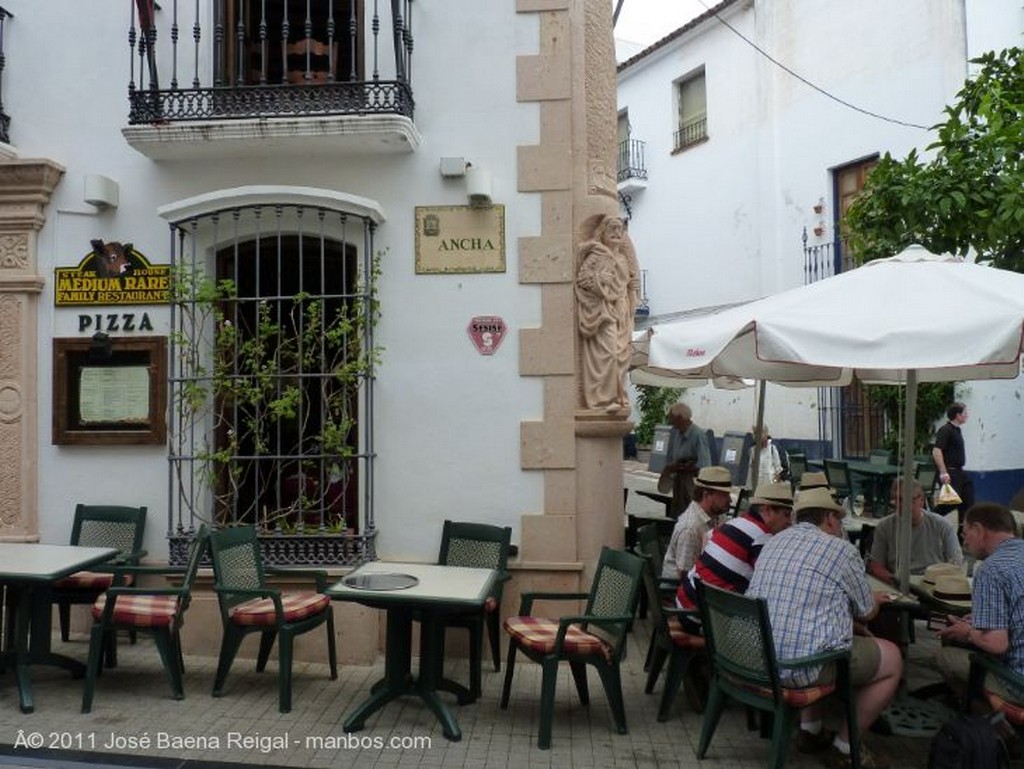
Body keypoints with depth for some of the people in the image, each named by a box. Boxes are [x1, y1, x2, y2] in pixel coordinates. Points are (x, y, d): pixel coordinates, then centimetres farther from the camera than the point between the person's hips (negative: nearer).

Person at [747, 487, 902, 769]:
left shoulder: (774, 542, 13)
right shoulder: (842, 549, -6)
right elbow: (867, 613, 8)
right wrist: (872, 599, 33)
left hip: (756, 657, 7)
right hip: (804, 665, -7)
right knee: (893, 658, 16)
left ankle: (810, 728, 33)